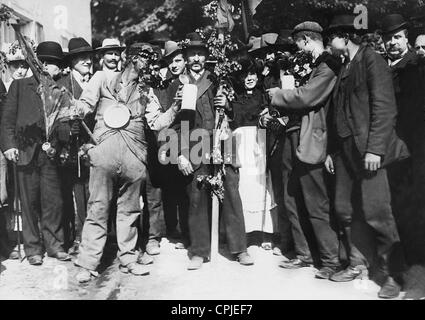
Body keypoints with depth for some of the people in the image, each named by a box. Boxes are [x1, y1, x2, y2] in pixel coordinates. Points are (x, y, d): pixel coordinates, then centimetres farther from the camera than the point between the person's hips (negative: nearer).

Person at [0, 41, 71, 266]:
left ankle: (54, 244, 17)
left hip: (51, 152, 1)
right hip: (25, 152, -1)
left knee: (53, 201, 2)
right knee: (30, 203, 4)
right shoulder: (20, 85, 9)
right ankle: (33, 248, 16)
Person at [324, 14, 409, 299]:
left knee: (377, 212, -6)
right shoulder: (344, 68, 20)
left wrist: (375, 148, -19)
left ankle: (390, 275, 6)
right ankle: (357, 264, 20)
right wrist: (333, 150, 15)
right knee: (344, 210, 7)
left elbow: (384, 107, -12)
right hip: (345, 148, 8)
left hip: (368, 149, -8)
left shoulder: (372, 60, -3)